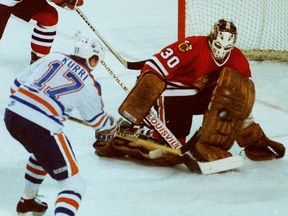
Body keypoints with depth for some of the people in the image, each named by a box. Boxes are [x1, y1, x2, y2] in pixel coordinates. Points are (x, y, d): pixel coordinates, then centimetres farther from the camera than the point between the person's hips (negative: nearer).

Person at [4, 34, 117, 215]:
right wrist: (111, 126, 43)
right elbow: (98, 121, 20)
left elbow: (17, 84, 17)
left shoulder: (53, 57, 14)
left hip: (12, 114, 7)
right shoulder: (89, 84, 4)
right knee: (73, 184, -1)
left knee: (43, 152, 38)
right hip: (41, 128, -7)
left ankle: (27, 201, 52)